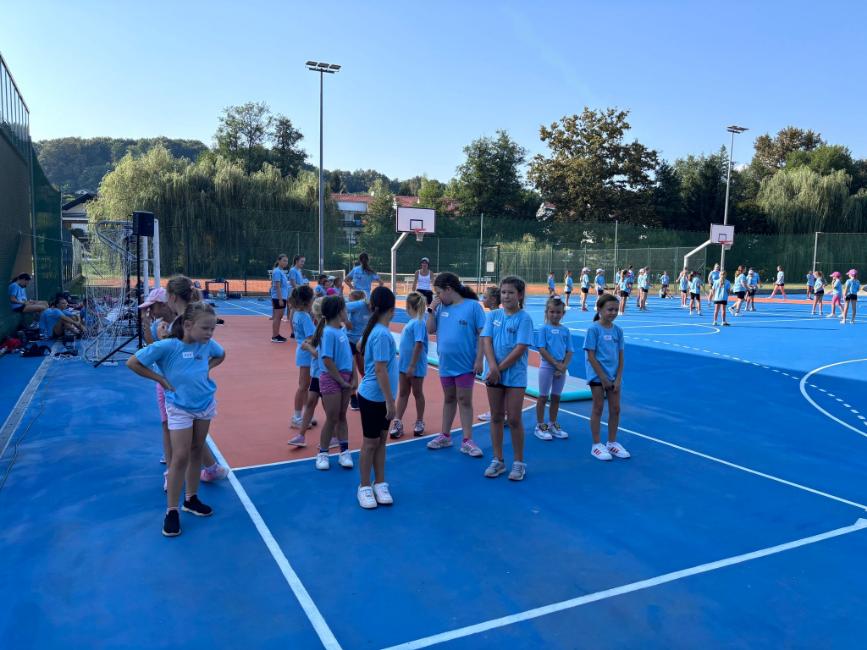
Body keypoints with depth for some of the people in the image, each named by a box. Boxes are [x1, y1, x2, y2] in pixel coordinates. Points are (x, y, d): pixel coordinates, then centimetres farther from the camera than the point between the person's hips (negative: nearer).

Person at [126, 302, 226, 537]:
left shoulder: (208, 344, -11)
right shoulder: (167, 346, -25)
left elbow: (221, 355, 13)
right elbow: (132, 363, -17)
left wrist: (207, 369, -3)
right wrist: (161, 379, -15)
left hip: (205, 404, 5)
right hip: (180, 408, -4)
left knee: (196, 452, 14)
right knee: (180, 457, -6)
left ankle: (191, 499, 30)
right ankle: (171, 511, 8)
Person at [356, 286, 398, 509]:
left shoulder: (375, 330, 4)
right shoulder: (382, 334, -23)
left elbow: (360, 346, 23)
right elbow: (380, 370, -24)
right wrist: (390, 402, -21)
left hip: (380, 397, 8)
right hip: (373, 398, -8)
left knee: (381, 440, 14)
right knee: (370, 443, 5)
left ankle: (379, 484, 25)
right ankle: (365, 487, 19)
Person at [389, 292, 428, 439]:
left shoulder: (418, 323, -20)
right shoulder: (413, 321, 6)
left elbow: (419, 345, -25)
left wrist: (412, 366, -25)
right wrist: (406, 363, 15)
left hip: (415, 366, -8)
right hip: (404, 365, 8)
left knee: (417, 393, 8)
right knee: (403, 393, 10)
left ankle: (419, 422, 23)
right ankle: (398, 422, 16)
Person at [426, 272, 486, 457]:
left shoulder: (472, 305, -11)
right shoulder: (441, 307, 4)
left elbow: (482, 334, -11)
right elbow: (431, 330, 7)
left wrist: (479, 360, -14)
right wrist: (432, 310, -4)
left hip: (465, 364, -5)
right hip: (445, 363, 5)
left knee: (464, 401, 2)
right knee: (449, 399, 16)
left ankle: (467, 441, 11)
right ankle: (445, 436, 27)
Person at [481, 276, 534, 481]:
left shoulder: (524, 318, -6)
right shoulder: (493, 315, 5)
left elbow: (520, 348, -13)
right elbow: (486, 341, -3)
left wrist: (500, 368, -14)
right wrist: (493, 367, -17)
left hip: (515, 375, -4)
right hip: (494, 374, 4)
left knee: (514, 419, 0)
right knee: (496, 417, 10)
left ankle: (518, 463, 14)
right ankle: (497, 460, 22)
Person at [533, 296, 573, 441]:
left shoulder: (565, 330, 6)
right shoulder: (544, 328, -7)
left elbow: (569, 351, 5)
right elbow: (541, 349, -12)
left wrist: (564, 366, -9)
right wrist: (556, 364, -15)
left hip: (561, 368, 4)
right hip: (547, 366, -4)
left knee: (556, 397, 14)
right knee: (543, 397, 5)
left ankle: (552, 425, 27)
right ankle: (540, 426, 14)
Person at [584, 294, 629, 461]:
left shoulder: (618, 330, 5)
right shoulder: (593, 329, -11)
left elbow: (620, 357, 6)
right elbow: (591, 356, -13)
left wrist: (618, 379, -3)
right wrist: (603, 378, -14)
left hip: (613, 376, 5)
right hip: (597, 375, -5)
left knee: (615, 409, 9)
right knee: (598, 408, 2)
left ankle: (612, 443, 23)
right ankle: (597, 445, 12)